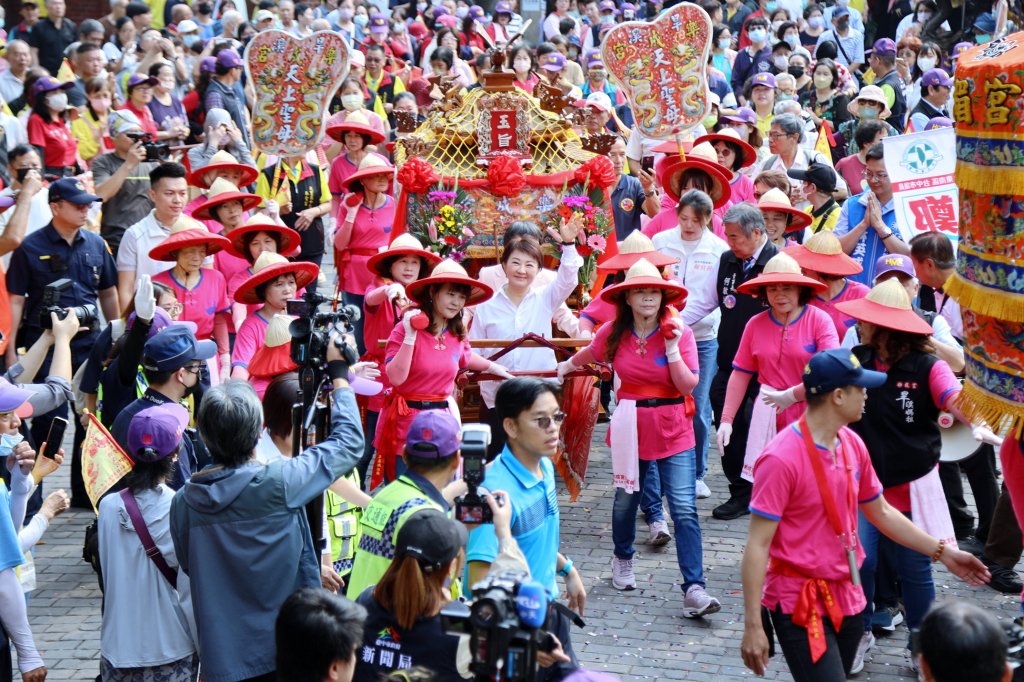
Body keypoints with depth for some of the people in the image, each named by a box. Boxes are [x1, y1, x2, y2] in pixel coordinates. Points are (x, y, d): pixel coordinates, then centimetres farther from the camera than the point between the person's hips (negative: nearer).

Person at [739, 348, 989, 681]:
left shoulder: (852, 444, 4)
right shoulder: (781, 458, -19)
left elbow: (880, 512, 19)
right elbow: (757, 545, -18)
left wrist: (943, 553, 20)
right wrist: (753, 626, -20)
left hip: (847, 597, 8)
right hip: (799, 604, -7)